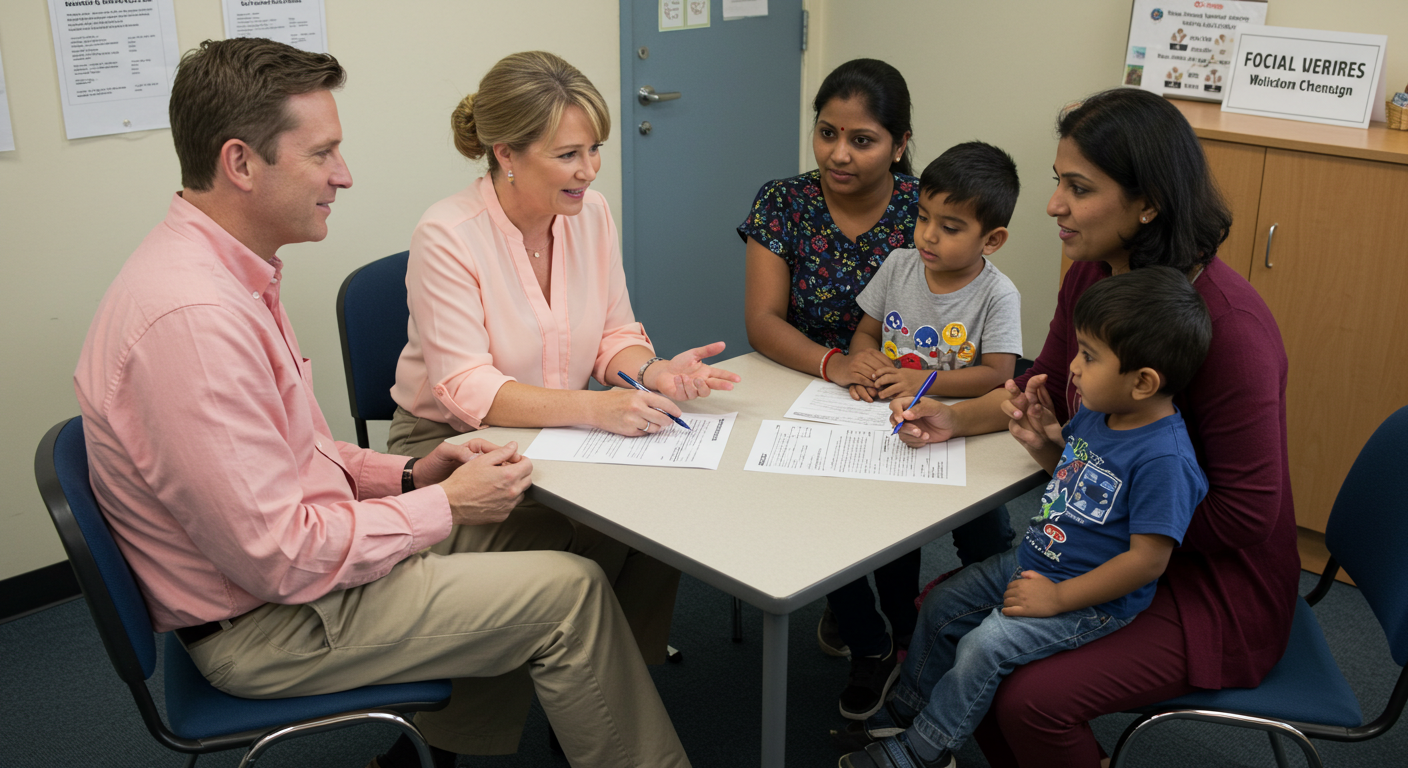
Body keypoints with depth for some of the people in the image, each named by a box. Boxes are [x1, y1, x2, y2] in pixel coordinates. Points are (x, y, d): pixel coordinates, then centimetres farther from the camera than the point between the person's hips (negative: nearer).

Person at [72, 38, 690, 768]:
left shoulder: (223, 269, 4)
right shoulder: (192, 317, -29)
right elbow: (280, 558, -27)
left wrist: (408, 474, 1)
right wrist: (444, 505, -16)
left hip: (286, 568, 10)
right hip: (263, 625, -10)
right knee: (570, 590, -7)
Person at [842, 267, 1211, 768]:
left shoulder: (1164, 459, -30)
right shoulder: (1098, 412, -3)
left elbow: (1148, 559, -28)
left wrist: (1058, 598, -24)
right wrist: (1041, 444, -6)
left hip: (1092, 599, -9)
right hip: (1033, 560, 9)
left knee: (984, 646, -18)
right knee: (941, 606, 12)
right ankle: (908, 707, 33)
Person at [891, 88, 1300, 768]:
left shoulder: (1227, 322, -29)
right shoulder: (1091, 273, -4)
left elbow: (1246, 514, -24)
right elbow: (1049, 387, 14)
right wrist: (956, 418, -4)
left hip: (1215, 583, -7)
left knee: (1033, 699, -22)